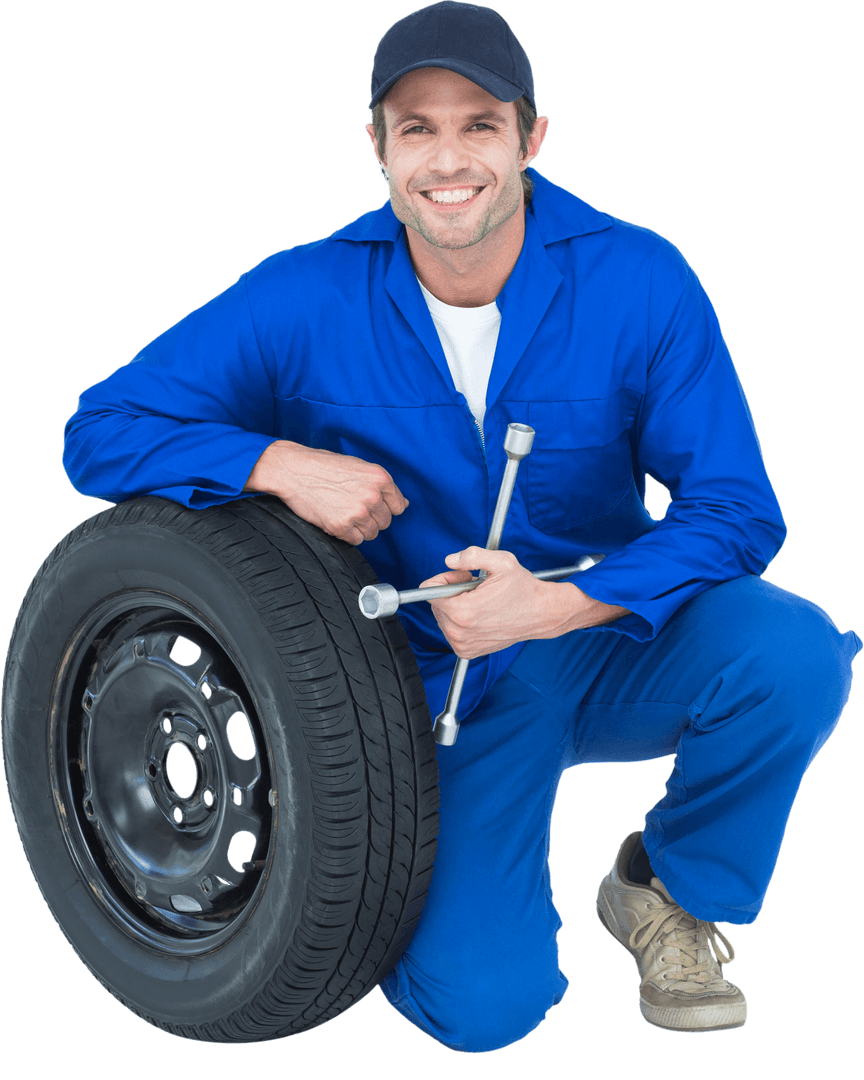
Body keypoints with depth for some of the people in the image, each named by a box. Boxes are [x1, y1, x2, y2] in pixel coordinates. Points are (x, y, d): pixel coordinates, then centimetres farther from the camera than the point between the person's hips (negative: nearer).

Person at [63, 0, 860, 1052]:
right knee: (478, 1003, -19)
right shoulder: (306, 301, -13)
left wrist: (560, 606, -29)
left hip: (611, 640, 2)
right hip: (447, 681, -1)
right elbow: (99, 431, -9)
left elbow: (736, 510, -13)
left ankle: (671, 893, 0)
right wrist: (280, 462, -27)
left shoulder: (640, 281, -14)